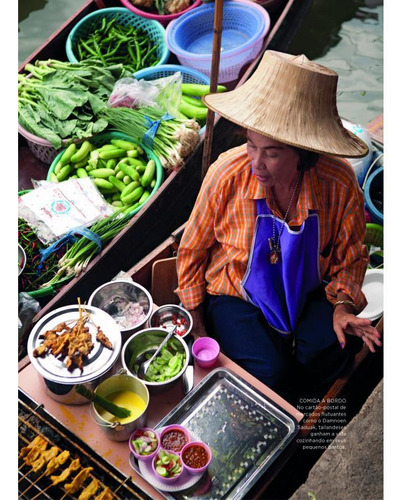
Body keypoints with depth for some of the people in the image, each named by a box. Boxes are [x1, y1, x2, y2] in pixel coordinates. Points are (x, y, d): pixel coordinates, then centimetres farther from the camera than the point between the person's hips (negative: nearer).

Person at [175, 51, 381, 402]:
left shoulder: (340, 184, -18)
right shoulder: (228, 175, -20)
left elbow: (350, 256, 2)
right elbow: (193, 251, -5)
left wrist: (342, 306, -16)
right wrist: (199, 330, -3)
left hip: (308, 294, 2)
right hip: (236, 294, -1)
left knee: (326, 356, -25)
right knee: (270, 372, -26)